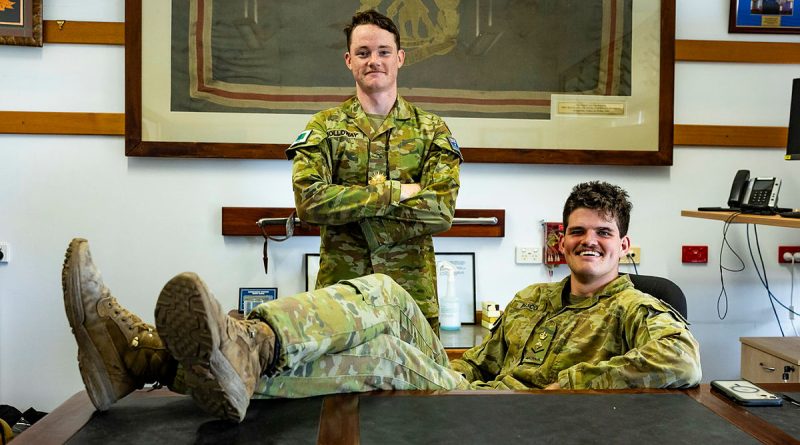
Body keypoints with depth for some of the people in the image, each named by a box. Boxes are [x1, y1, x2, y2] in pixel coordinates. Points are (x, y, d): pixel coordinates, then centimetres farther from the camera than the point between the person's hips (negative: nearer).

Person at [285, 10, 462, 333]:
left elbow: (441, 211, -8)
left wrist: (355, 207, -13)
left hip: (413, 291, 1)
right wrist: (395, 192, -14)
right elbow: (308, 201, -11)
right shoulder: (324, 127, 5)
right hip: (340, 286, 0)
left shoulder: (431, 130, 6)